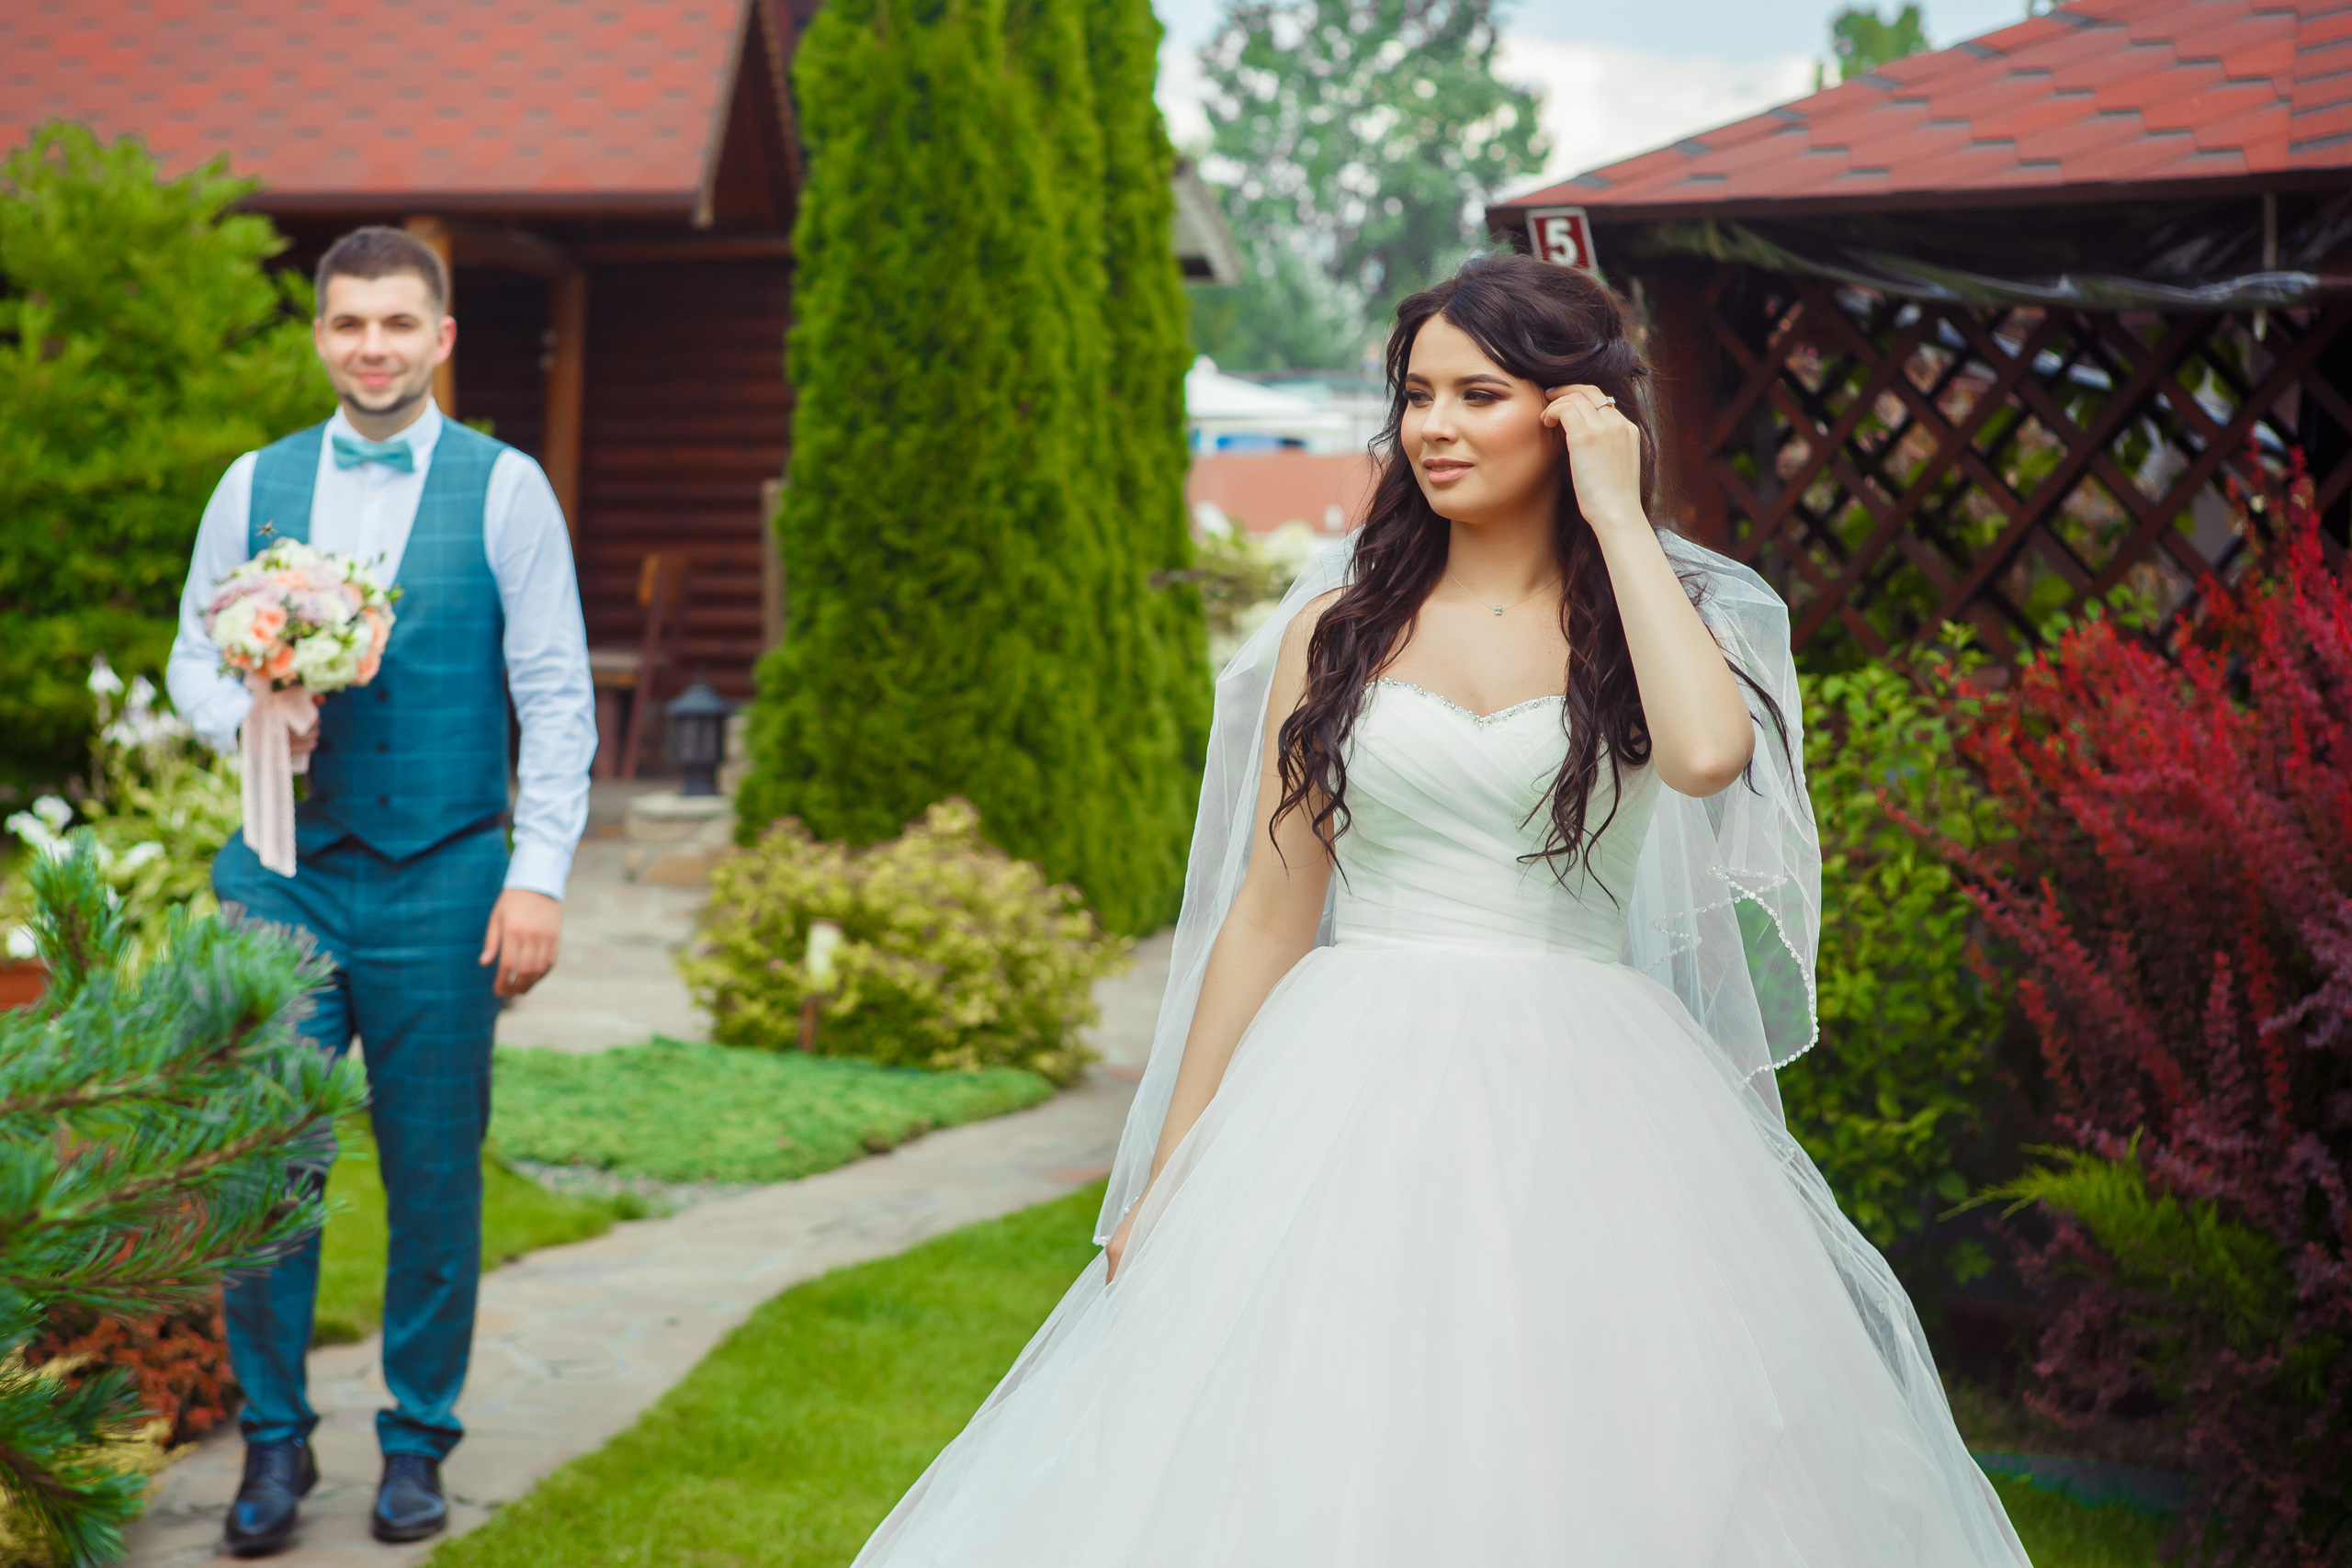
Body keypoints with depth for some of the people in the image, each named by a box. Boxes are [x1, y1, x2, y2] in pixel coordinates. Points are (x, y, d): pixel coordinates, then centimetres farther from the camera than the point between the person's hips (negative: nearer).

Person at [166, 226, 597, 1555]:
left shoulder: (507, 488, 0)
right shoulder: (255, 486, 9)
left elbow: (558, 698, -2)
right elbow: (194, 659, 13)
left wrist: (539, 874, -10)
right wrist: (249, 717, -10)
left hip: (442, 883, -2)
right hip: (281, 870, 2)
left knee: (436, 1179, 5)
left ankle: (418, 1444, 20)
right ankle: (274, 1441, 16)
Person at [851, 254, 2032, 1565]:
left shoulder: (1671, 614, 5)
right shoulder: (1339, 626, 9)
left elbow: (1706, 752, -20)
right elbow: (1269, 911, 9)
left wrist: (1616, 515, -9)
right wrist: (1171, 1178, 6)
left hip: (1584, 1115, -1)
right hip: (1353, 1106, 1)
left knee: (1579, 1460, -2)